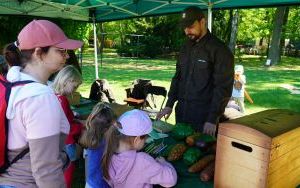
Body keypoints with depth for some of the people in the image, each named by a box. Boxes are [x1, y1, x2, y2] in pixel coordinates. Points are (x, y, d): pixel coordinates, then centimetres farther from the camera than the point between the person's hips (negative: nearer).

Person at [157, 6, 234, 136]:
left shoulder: (219, 50, -12)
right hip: (181, 111, 6)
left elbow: (223, 87, -14)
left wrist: (213, 119, -17)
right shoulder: (186, 47, 9)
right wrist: (169, 105, 7)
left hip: (204, 116, -6)